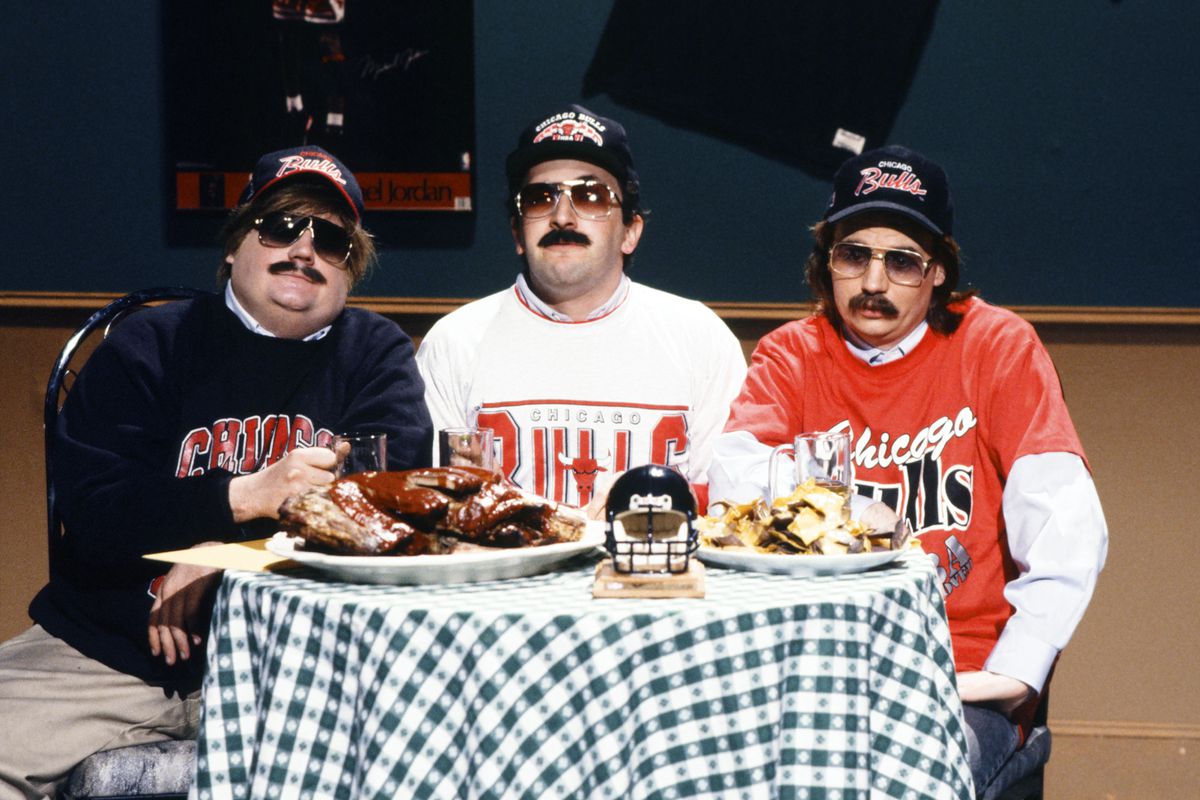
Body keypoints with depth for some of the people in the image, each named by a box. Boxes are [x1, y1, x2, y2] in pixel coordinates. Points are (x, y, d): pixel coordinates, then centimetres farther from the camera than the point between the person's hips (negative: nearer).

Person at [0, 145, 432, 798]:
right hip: (107, 653, 0)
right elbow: (92, 515, -5)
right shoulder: (149, 346, 8)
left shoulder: (377, 354, 11)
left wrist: (221, 556, -13)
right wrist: (245, 496, -21)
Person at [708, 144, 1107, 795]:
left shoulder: (996, 345, 3)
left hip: (959, 674, -2)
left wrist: (1014, 671, -19)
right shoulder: (791, 354, 11)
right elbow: (734, 478, -7)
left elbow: (1065, 521, -8)